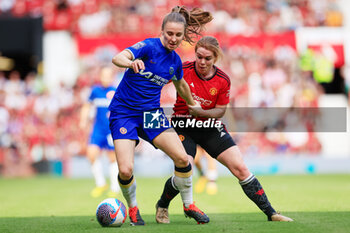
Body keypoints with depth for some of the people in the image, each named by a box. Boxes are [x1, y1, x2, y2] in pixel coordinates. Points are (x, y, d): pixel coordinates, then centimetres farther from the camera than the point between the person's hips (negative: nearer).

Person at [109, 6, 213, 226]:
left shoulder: (175, 61, 4)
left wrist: (193, 105, 40)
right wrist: (131, 62, -55)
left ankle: (189, 205, 11)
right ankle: (133, 209, 13)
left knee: (182, 158, -12)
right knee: (125, 170, -18)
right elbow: (117, 58, -33)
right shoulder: (149, 47, -15)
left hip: (151, 112, 5)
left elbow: (181, 85, 27)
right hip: (123, 112, -5)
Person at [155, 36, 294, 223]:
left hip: (210, 127, 3)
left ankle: (271, 213, 2)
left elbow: (220, 110, -4)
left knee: (241, 169, -5)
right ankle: (162, 206, 12)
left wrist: (200, 112, -21)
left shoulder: (223, 80, -8)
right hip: (184, 126, -2)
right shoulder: (184, 70, -14)